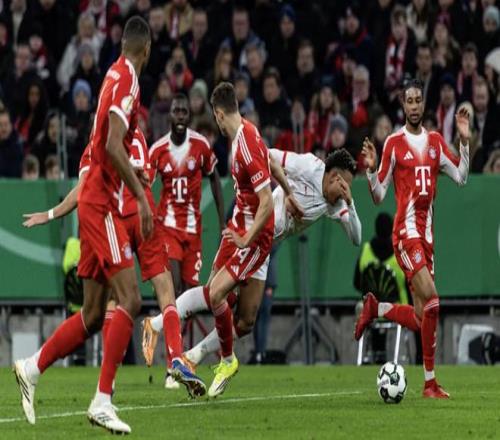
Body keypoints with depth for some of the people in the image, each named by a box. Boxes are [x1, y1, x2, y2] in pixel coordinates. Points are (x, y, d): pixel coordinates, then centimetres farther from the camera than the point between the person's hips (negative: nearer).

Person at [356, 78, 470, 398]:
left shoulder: (436, 142, 13)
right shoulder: (394, 143, -1)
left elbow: (461, 177, 10)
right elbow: (378, 195, 0)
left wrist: (465, 141, 0)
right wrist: (371, 170, -18)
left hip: (427, 232, 6)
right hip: (406, 230, -6)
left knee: (422, 318, 3)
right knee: (431, 299, -19)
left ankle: (376, 309, 30)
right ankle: (430, 381, -13)